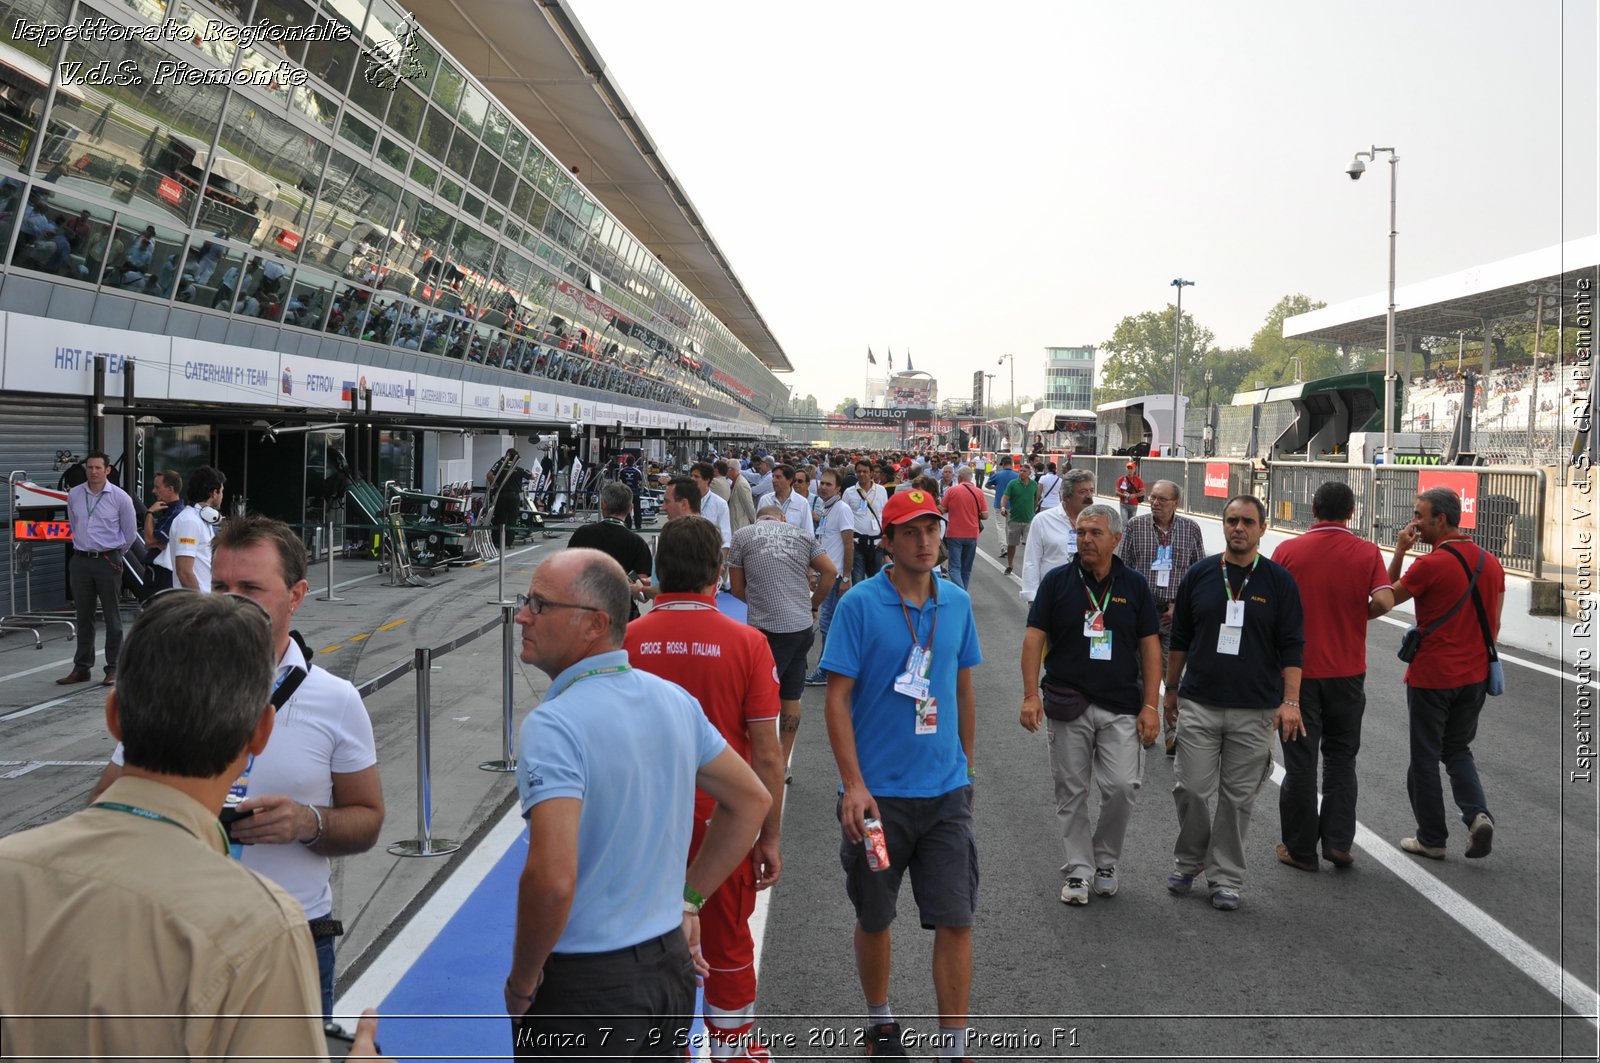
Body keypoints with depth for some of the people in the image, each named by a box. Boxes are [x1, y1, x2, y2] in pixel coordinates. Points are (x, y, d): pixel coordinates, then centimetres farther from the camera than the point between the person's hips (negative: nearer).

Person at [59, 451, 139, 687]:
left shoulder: (120, 498, -5)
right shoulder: (73, 495, 5)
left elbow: (130, 533, 4)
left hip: (108, 561, -3)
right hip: (80, 561, 4)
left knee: (112, 617, 0)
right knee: (83, 617, 9)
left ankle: (113, 669, 5)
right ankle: (81, 668, 17)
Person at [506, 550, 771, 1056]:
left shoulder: (552, 725, -22)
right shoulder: (675, 700, 1)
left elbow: (553, 879, -32)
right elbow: (751, 800, 11)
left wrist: (521, 982, -15)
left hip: (583, 983, -6)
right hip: (671, 966, 7)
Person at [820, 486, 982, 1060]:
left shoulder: (956, 602, 4)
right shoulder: (860, 604, -9)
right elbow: (838, 697, -10)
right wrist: (853, 784, -16)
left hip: (946, 791, 3)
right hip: (878, 793, -3)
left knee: (955, 920, 0)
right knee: (874, 919, 13)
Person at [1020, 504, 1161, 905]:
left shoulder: (1134, 585, 5)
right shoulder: (1057, 581, 1)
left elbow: (1150, 647, 6)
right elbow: (1034, 638, -1)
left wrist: (1150, 706, -1)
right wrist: (1031, 695, -10)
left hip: (1122, 706, 0)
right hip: (1067, 705, 0)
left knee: (1123, 786, -7)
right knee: (1071, 792, 5)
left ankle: (1105, 861, 16)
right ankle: (1078, 870, 18)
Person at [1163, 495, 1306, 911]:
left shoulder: (1279, 581, 0)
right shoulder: (1199, 575, 4)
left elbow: (1292, 646, 0)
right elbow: (1179, 639, 13)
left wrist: (1290, 701, -9)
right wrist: (1171, 689, 15)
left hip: (1255, 710, -1)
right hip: (1199, 705, 1)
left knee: (1238, 798, 5)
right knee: (1190, 789, -1)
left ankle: (1225, 878, 18)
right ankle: (1188, 861, 23)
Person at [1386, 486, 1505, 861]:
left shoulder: (1430, 565, -18)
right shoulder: (1491, 563, 4)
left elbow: (1387, 598, -4)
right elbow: (1494, 625, 10)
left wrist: (1399, 551, -6)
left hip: (1431, 677, -6)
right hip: (1474, 676, 6)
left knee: (1425, 757, 8)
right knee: (1458, 750, 20)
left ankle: (1432, 839, 15)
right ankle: (1477, 813, -2)